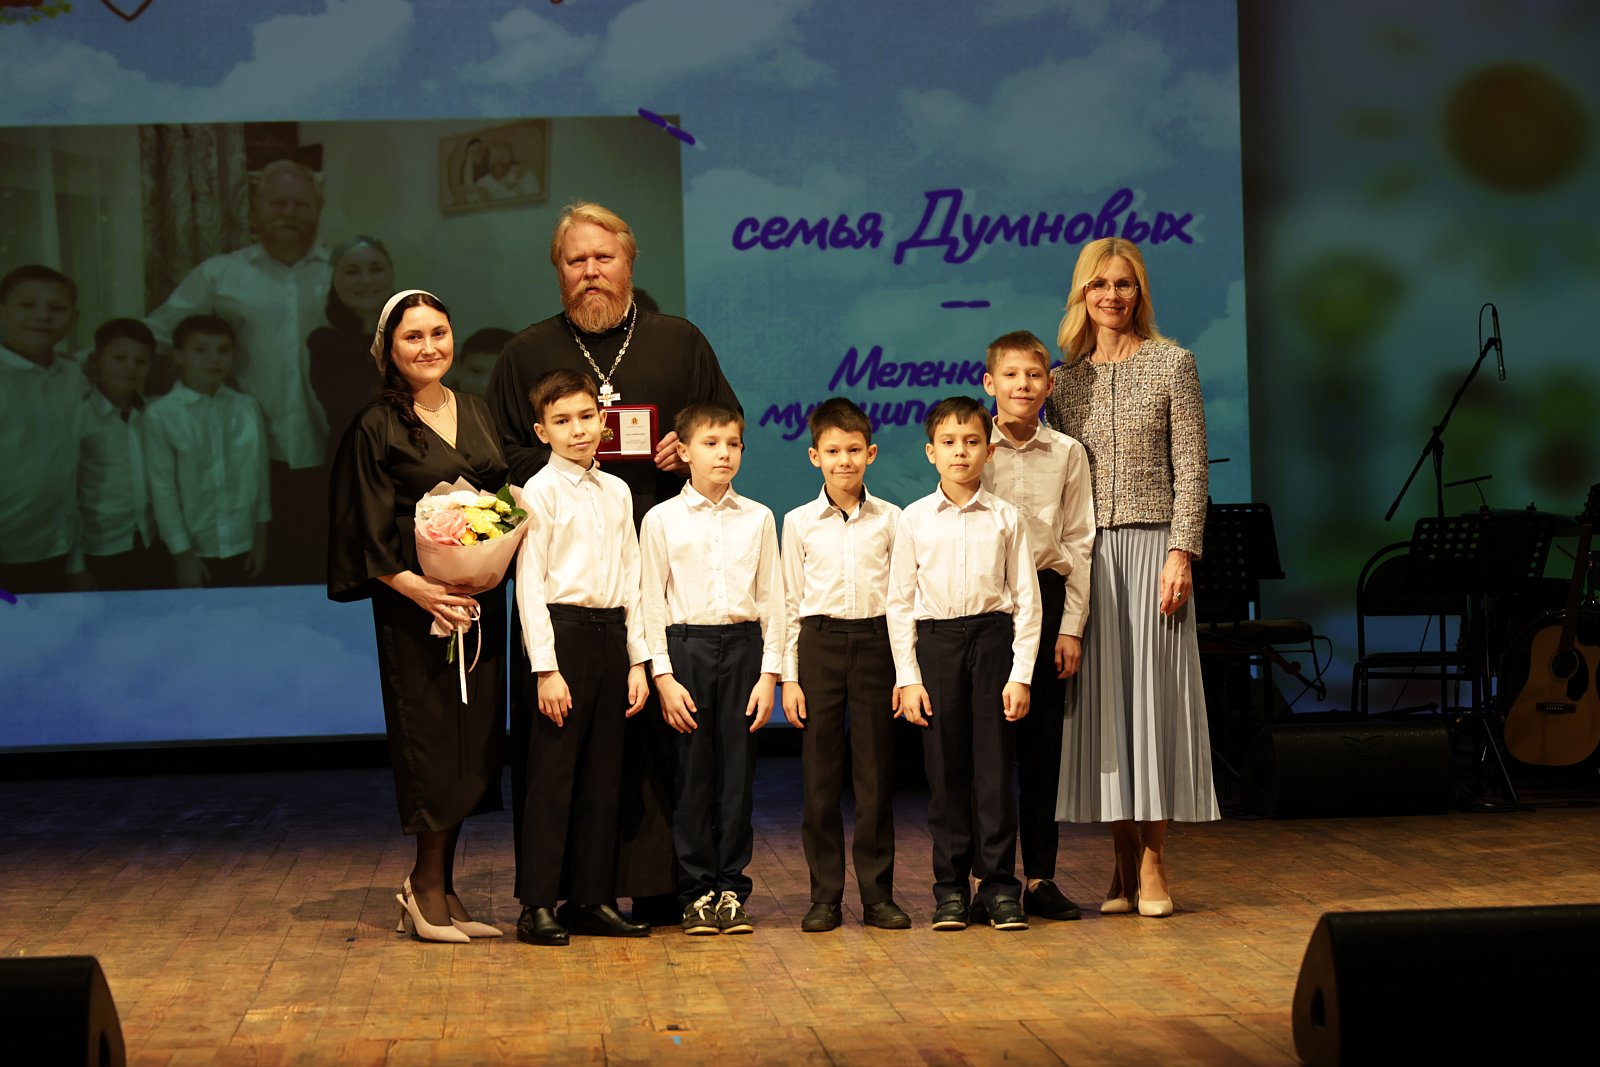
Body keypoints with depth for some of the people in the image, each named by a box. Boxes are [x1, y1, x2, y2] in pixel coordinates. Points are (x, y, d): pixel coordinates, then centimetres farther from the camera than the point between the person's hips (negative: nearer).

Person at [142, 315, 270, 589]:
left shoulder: (247, 408, -3)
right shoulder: (161, 414, -12)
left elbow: (260, 475, 5)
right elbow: (162, 488, -9)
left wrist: (261, 537, 8)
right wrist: (183, 554, -8)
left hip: (242, 545, 3)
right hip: (194, 548, -3)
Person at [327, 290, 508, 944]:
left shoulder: (477, 414, 12)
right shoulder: (377, 428, -4)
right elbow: (368, 534, -7)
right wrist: (417, 588, -19)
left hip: (481, 599, 6)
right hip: (414, 602, -5)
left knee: (473, 739, 6)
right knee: (432, 737, -4)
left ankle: (438, 886, 14)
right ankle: (428, 885, 8)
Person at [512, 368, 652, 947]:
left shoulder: (617, 492, 13)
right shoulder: (540, 492, -5)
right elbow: (529, 583, -9)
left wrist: (637, 659, 10)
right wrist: (545, 668, -14)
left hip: (611, 633, 6)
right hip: (562, 631, -6)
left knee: (602, 776, 9)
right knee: (552, 776, -5)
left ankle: (592, 899, 16)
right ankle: (537, 906, 0)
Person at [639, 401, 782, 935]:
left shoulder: (758, 518, 8)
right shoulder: (662, 520, 2)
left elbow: (771, 600, 8)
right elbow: (651, 603, 1)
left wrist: (769, 673, 1)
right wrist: (663, 675, -6)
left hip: (743, 645, 2)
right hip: (686, 646, -2)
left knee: (738, 772, 3)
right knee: (692, 774, 0)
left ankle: (731, 887, 12)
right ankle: (697, 891, 9)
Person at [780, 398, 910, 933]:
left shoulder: (890, 519, 5)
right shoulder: (799, 523, 5)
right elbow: (790, 604, 6)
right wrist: (788, 677, 1)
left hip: (876, 643, 0)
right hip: (820, 644, 0)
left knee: (876, 772, 1)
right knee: (820, 773, 1)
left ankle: (878, 893, 9)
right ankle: (825, 895, 8)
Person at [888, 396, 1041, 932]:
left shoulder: (1006, 518, 2)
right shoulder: (914, 520, 3)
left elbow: (1026, 600, 3)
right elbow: (899, 602, 5)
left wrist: (1021, 674, -3)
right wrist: (908, 677, -1)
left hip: (993, 636, 0)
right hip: (936, 641, 0)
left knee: (994, 765, 0)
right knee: (945, 768, 3)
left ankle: (998, 886, 7)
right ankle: (951, 888, 10)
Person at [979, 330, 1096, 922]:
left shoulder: (1068, 454, 6)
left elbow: (1078, 542, 6)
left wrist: (1071, 625, 0)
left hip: (1046, 595, 2)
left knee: (1043, 740, 4)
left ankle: (1039, 875, 11)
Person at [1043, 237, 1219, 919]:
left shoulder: (1171, 363, 2)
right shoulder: (1066, 378, 12)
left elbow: (1190, 468, -3)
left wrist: (1181, 553, -12)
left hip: (1152, 546, -3)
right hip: (1087, 553, 3)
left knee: (1152, 690, -4)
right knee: (1102, 697, 1)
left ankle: (1152, 867, 1)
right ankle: (1124, 866, 7)